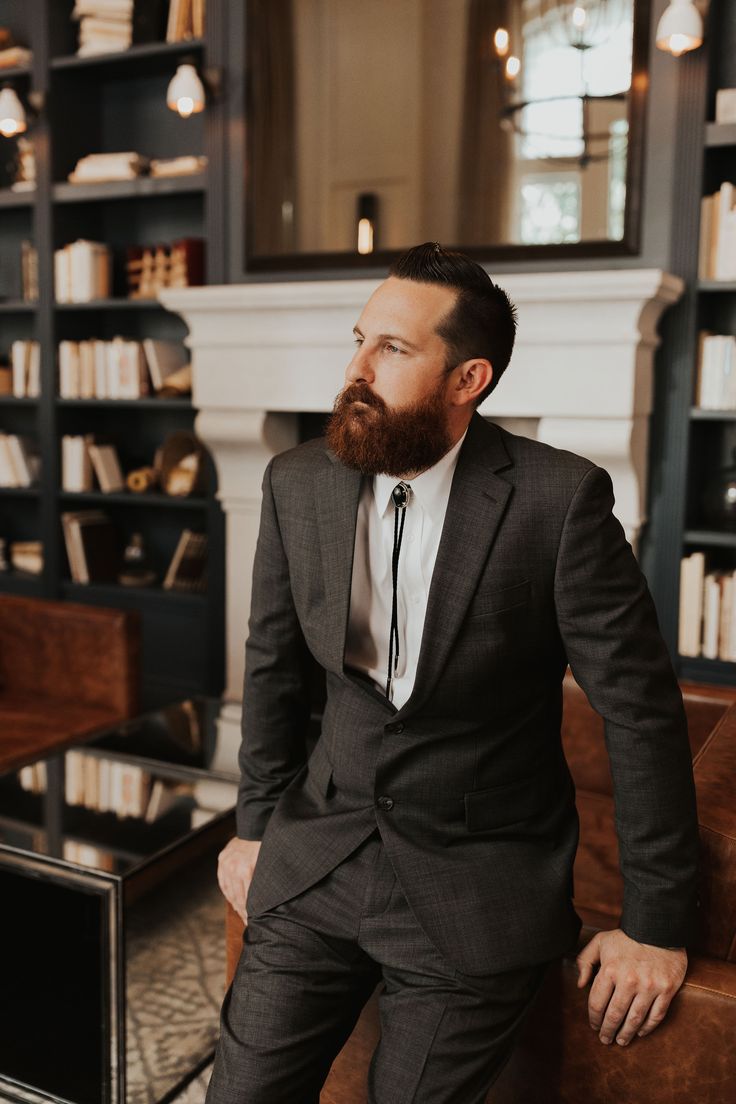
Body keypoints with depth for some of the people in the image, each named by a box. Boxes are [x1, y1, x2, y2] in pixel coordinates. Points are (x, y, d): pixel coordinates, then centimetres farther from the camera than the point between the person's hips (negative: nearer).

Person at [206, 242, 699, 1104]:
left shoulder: (561, 498, -17)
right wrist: (256, 826, 14)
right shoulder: (296, 484, -4)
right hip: (317, 864, 4)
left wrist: (657, 925, -7)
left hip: (477, 891, -3)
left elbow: (641, 707, -11)